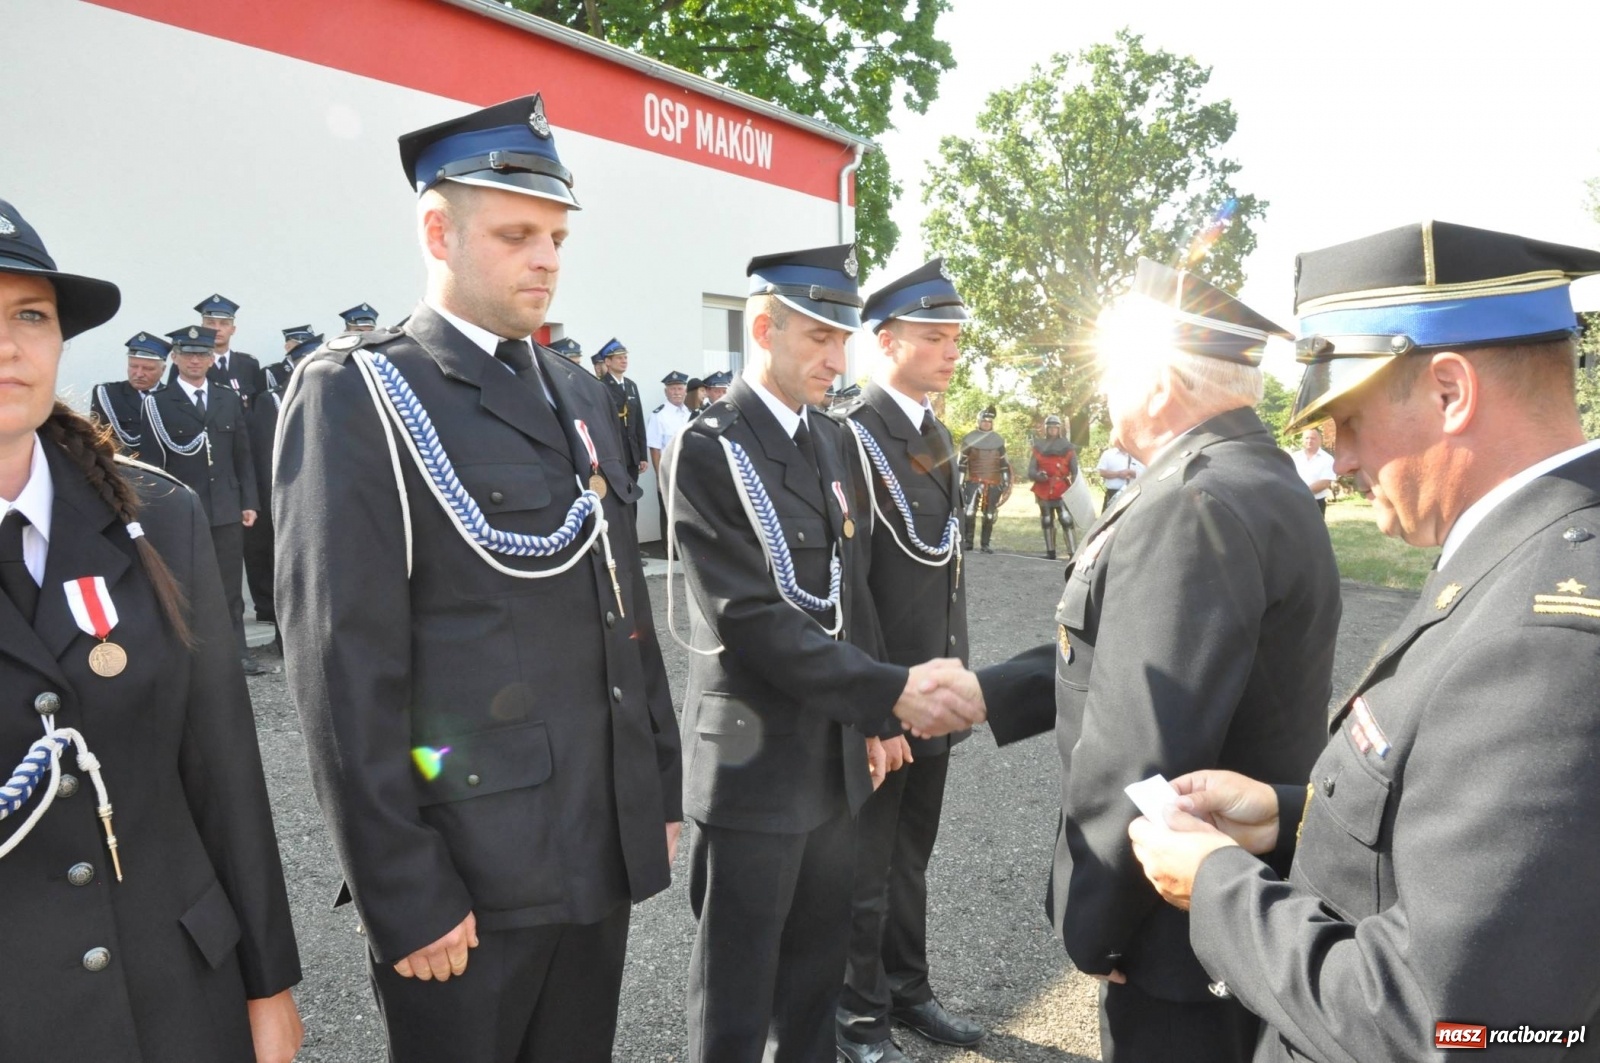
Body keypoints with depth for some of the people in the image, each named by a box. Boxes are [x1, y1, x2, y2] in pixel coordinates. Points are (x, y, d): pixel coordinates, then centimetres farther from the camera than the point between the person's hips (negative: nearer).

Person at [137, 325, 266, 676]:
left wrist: (249, 501, 6)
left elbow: (243, 453, 11)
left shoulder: (229, 398, 11)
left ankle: (237, 650, 12)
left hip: (227, 507, 3)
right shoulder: (157, 403, 0)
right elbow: (153, 461, -1)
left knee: (231, 586, 6)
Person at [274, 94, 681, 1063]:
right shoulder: (355, 394, -10)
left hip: (607, 853, 6)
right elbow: (344, 671, -15)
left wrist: (664, 791, 12)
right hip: (466, 878, -6)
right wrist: (403, 899, -16)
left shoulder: (583, 395, 11)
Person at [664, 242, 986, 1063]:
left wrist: (872, 720, 12)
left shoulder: (829, 441, 10)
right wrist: (891, 692, -24)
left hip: (836, 756, 7)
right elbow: (754, 623, -22)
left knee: (817, 964, 21)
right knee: (739, 990, 9)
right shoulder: (708, 449, -15)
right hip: (757, 765, -7)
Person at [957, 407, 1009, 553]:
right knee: (968, 512, -13)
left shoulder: (999, 440, 11)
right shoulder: (969, 438, 2)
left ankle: (985, 544, 12)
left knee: (990, 515, 4)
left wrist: (1006, 482, 10)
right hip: (973, 482, -3)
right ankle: (967, 542, -4)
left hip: (994, 484, 3)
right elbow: (962, 462, 4)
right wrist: (960, 481, -2)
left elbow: (1004, 463, 16)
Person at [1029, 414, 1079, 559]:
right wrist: (1038, 475, -21)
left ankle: (1073, 552, -16)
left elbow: (1075, 471, 1)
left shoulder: (1067, 448, 3)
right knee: (1047, 522, 10)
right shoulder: (1038, 448, 7)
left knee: (1066, 520, -14)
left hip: (1062, 491, -3)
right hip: (1044, 491, 3)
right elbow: (1030, 471, 2)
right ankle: (1050, 552, 19)